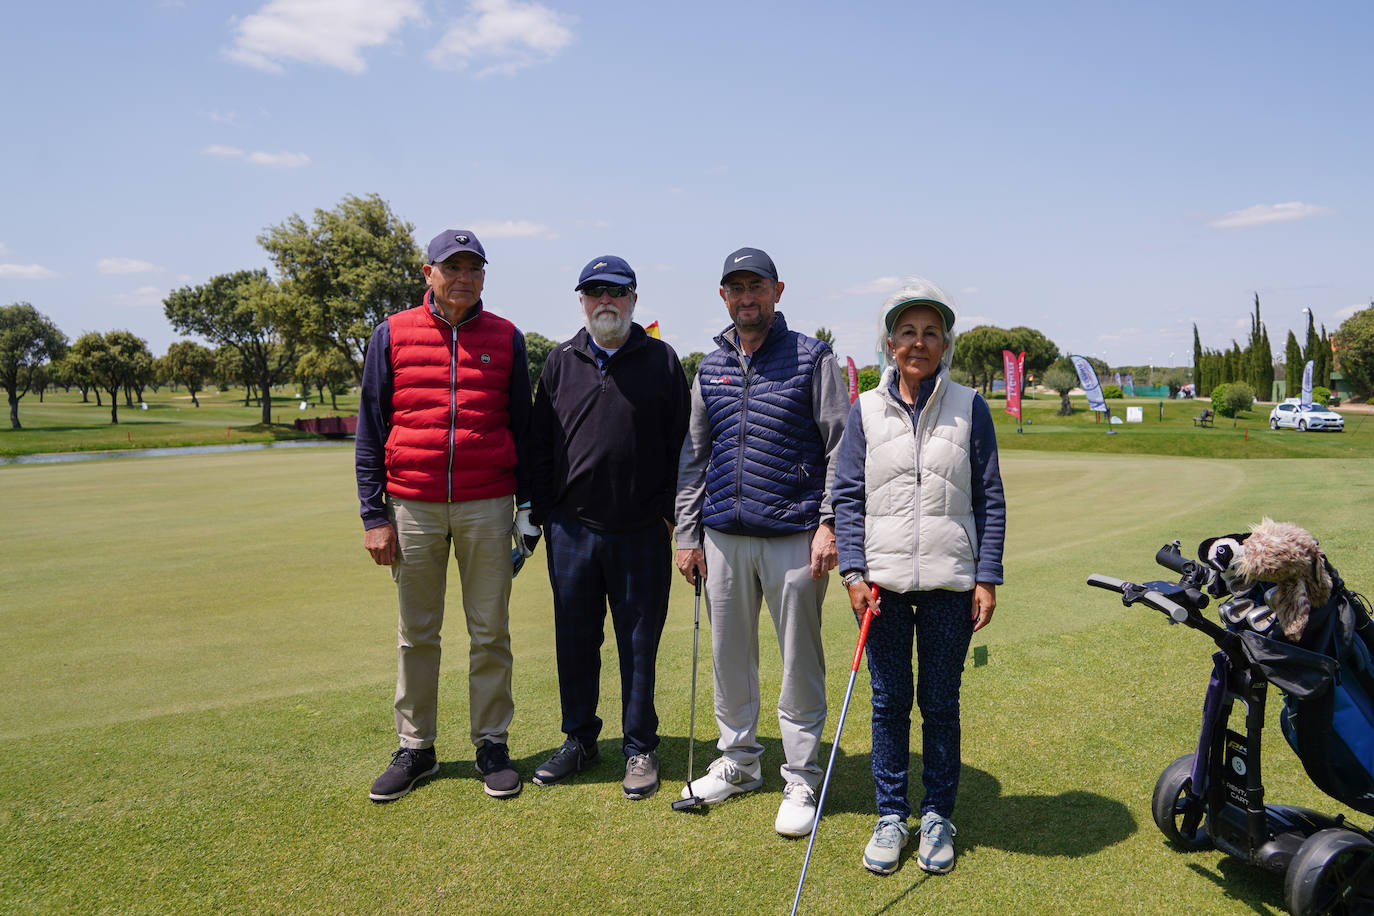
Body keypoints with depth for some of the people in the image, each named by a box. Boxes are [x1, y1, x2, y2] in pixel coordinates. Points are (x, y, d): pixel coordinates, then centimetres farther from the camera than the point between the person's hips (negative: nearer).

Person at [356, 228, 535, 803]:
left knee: (490, 632, 6)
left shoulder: (506, 339, 6)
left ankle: (492, 745, 19)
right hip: (413, 507, 0)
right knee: (416, 635, 10)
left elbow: (522, 426, 10)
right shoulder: (393, 335, 4)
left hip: (488, 507, 0)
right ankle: (415, 749, 22)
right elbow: (370, 429, 4)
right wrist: (373, 514, -1)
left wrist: (528, 504, 5)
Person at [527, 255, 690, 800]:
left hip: (641, 532, -2)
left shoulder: (662, 361, 3)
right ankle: (579, 740, 29)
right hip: (571, 529, 3)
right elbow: (539, 444, 11)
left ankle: (640, 749, 22)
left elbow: (680, 444, 3)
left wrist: (672, 512, -3)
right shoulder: (561, 363, 9)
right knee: (575, 641, 12)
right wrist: (538, 513, 6)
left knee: (639, 644, 6)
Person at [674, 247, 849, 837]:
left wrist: (829, 524, -12)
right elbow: (693, 457, 15)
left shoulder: (812, 358, 0)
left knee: (800, 662, 3)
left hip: (794, 537, -4)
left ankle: (802, 778, 18)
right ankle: (738, 761, 30)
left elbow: (841, 446, -3)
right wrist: (687, 534, 11)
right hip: (723, 538, 5)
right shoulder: (710, 369, 13)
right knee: (730, 655, 13)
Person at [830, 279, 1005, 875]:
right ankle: (891, 817, 24)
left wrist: (987, 578, -2)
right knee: (889, 702, 9)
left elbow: (990, 499, 3)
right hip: (883, 580, 1)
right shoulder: (866, 410, 4)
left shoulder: (969, 408, 2)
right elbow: (848, 496, 4)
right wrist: (853, 570, -6)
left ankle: (938, 817, 26)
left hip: (949, 581, -1)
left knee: (941, 703, 9)